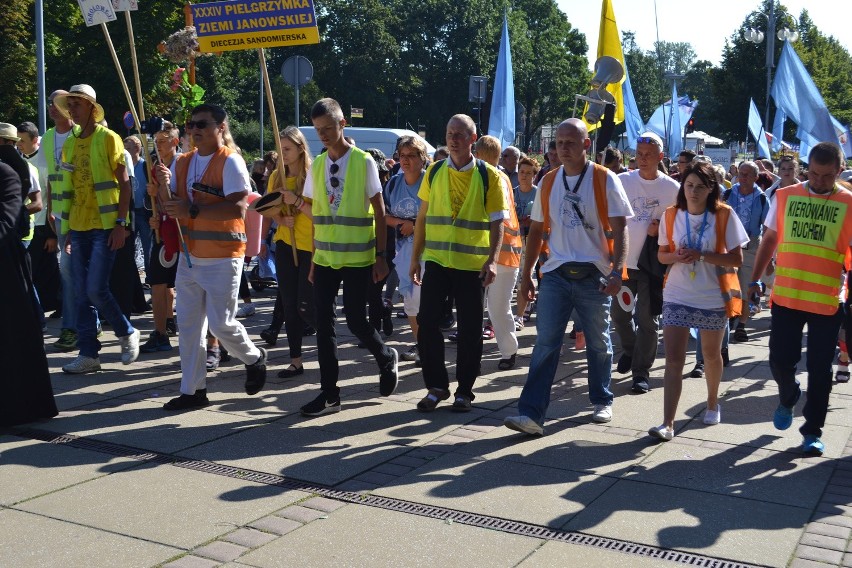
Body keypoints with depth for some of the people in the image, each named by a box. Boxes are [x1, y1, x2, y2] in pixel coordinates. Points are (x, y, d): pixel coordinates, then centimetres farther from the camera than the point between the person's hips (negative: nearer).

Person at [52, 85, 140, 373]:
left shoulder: (108, 138, -4)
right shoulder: (69, 143, 13)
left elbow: (124, 184, -8)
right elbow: (67, 187, 17)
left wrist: (121, 224, -14)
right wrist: (66, 226, 13)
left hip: (105, 226, -6)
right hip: (78, 227, 6)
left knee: (96, 289, -11)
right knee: (83, 293, 6)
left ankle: (127, 333, 12)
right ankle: (88, 354, 12)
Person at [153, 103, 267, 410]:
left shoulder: (230, 161, -12)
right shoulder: (181, 162, 10)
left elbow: (237, 208, -22)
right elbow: (170, 206, 11)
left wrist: (192, 210, -29)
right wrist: (164, 185, -10)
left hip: (222, 257, -7)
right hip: (189, 255, 7)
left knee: (220, 323, -4)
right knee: (188, 325, 8)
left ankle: (254, 358, 26)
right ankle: (193, 390, 18)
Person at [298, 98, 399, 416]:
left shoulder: (363, 161, -6)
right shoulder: (317, 165, 7)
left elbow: (379, 212, -4)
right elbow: (316, 215, 12)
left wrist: (381, 255, -8)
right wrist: (314, 257, 11)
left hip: (358, 258, -4)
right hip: (325, 258, 5)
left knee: (356, 321, -3)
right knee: (323, 323, 2)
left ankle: (387, 359, 28)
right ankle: (329, 393, 10)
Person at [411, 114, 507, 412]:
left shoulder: (488, 175, -2)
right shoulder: (434, 172, 6)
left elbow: (497, 221, -3)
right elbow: (423, 217, 10)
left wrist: (492, 260, -15)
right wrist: (415, 258, 7)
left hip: (472, 264, -2)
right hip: (436, 261, 2)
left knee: (470, 330, 4)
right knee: (427, 323, -1)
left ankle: (464, 391, 18)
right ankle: (436, 386, 15)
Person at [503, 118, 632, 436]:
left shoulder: (604, 180, -4)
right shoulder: (548, 182, 8)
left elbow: (620, 229, -7)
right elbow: (537, 230, 13)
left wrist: (616, 271, -18)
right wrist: (526, 274, 10)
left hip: (594, 276, -2)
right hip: (556, 274, 2)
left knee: (598, 343, 12)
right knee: (546, 344, -4)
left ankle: (602, 402, 32)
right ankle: (531, 413, -7)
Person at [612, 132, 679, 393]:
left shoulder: (671, 187, -3)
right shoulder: (622, 181, 0)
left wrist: (660, 228, -13)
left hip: (652, 262, -2)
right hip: (623, 260, 2)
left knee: (647, 319, 0)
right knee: (619, 313, 14)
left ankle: (641, 372, 9)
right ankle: (629, 349, 41)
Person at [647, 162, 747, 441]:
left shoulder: (724, 215, -8)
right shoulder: (671, 215, 0)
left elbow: (736, 259, -10)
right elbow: (662, 255, 7)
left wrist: (701, 255, -22)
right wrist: (677, 256, -16)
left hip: (713, 298, -1)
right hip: (677, 297, 1)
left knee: (712, 355, 17)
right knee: (673, 360, -6)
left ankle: (712, 403, 42)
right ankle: (668, 423, -7)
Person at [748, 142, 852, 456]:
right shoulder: (785, 196, 2)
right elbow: (769, 240, 9)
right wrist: (754, 281, 8)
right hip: (786, 297, 1)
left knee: (819, 370, 6)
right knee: (780, 360, 3)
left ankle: (813, 431, 21)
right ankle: (788, 398, 36)